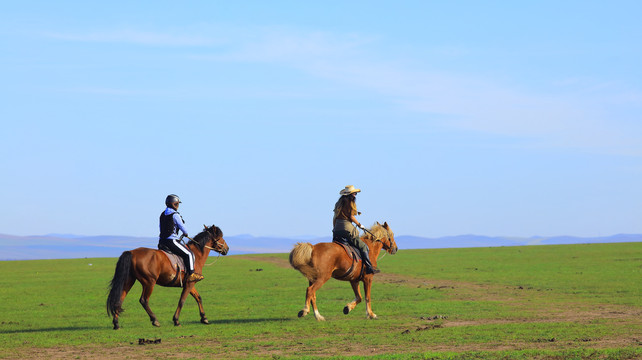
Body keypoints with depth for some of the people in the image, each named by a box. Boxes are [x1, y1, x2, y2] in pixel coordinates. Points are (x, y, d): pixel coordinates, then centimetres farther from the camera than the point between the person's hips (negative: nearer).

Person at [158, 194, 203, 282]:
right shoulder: (175, 215, -11)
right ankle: (191, 274, -9)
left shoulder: (163, 215, 15)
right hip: (172, 241, -9)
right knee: (189, 254, -4)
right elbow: (182, 227, -5)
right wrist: (185, 234, 17)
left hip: (162, 241, 9)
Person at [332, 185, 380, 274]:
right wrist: (360, 225, 1)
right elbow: (351, 217, -12)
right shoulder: (350, 203, -6)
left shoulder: (339, 202, 17)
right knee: (364, 247, -6)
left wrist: (334, 229, 25)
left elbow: (335, 218, 18)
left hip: (337, 230, 8)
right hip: (347, 228, -8)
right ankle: (369, 267, -13)